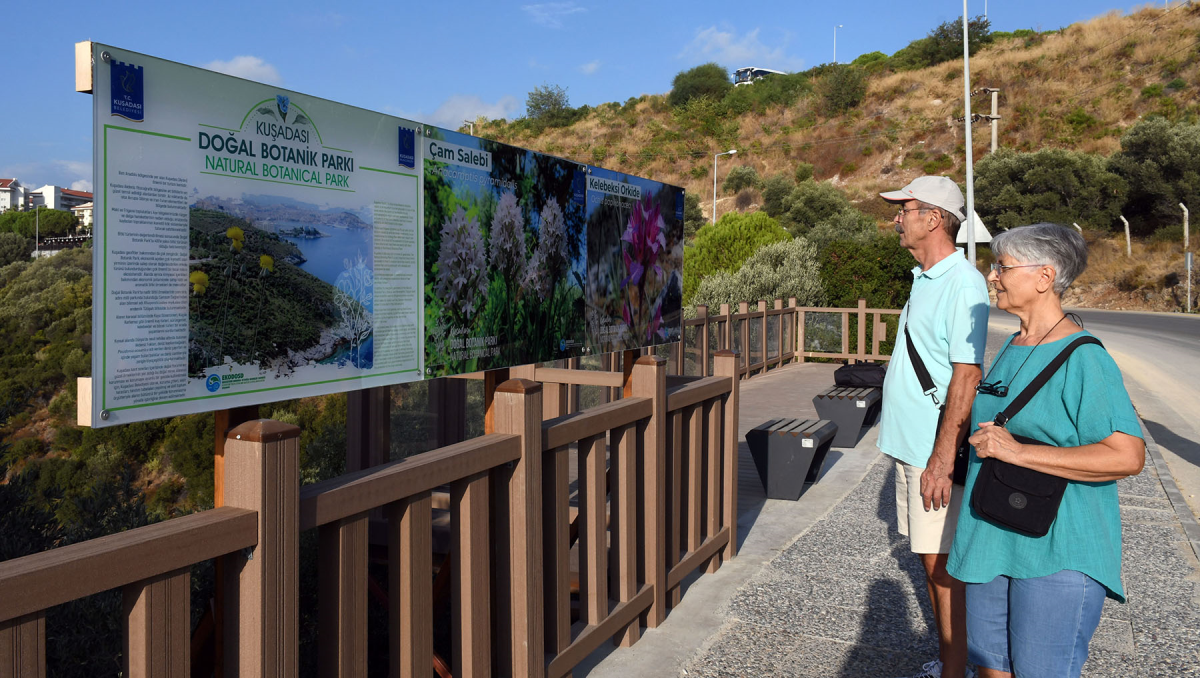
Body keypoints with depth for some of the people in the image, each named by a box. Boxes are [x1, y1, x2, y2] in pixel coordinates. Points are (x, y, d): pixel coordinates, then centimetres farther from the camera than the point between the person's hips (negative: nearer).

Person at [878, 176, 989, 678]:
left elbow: (966, 377, -23)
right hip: (910, 444, 9)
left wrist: (941, 461, -25)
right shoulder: (925, 279, 13)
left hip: (937, 452, -9)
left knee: (943, 565, 0)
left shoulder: (963, 283, -17)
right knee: (929, 559, 17)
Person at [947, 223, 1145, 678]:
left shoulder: (1083, 358, -16)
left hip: (1057, 554, -8)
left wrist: (1018, 451, -26)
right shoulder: (1012, 348, 11)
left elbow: (1127, 456, -25)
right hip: (992, 540, 8)